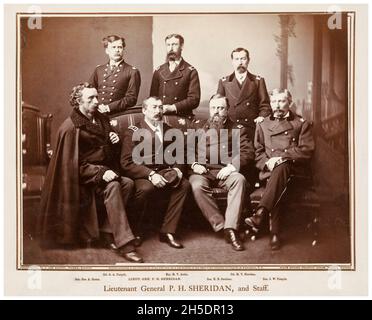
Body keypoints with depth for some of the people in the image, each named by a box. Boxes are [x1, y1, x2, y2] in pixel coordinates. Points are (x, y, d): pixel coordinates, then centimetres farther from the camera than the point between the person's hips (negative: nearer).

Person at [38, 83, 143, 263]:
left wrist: (115, 142, -1)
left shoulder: (101, 120, 12)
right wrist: (100, 173, -24)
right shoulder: (71, 127, -10)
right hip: (84, 175, -7)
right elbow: (74, 163, -14)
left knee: (127, 183, -21)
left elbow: (111, 153, 23)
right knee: (112, 186, -32)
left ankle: (108, 232, -14)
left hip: (104, 169, 7)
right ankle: (124, 243, -33)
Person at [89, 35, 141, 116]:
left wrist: (109, 107, -12)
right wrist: (97, 106, -4)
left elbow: (131, 98, -3)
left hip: (118, 116, -3)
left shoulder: (132, 72, 4)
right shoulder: (98, 70, 17)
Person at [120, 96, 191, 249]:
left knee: (184, 184, -24)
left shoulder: (168, 130, 15)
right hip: (141, 175, -4)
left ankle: (167, 231, -17)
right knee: (145, 188, -36)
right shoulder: (133, 132, 0)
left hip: (164, 173, 4)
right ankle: (135, 229, -11)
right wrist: (150, 174, -22)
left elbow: (179, 156, 16)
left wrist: (177, 170, -7)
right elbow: (126, 163, -10)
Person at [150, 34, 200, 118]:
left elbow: (194, 99, -4)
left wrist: (173, 107, -12)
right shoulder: (158, 71, 14)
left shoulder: (191, 72, 3)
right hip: (160, 117, 2)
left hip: (181, 118, -2)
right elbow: (152, 97, 15)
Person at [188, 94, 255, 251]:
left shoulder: (238, 129, 16)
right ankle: (221, 226, -28)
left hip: (226, 172, -1)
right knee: (197, 185, -33)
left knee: (239, 179, -34)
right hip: (203, 172, 1)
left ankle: (231, 228, -34)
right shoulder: (198, 128, 22)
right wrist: (194, 164, -5)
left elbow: (248, 153, 4)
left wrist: (233, 166, -14)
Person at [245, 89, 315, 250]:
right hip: (270, 170, 2)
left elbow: (306, 151, 3)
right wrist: (267, 162, -5)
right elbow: (258, 152, 18)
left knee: (281, 168, -39)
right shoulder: (262, 125, 24)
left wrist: (281, 157, -9)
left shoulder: (301, 124, 16)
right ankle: (275, 233, -41)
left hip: (293, 168, -1)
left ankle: (260, 213, -52)